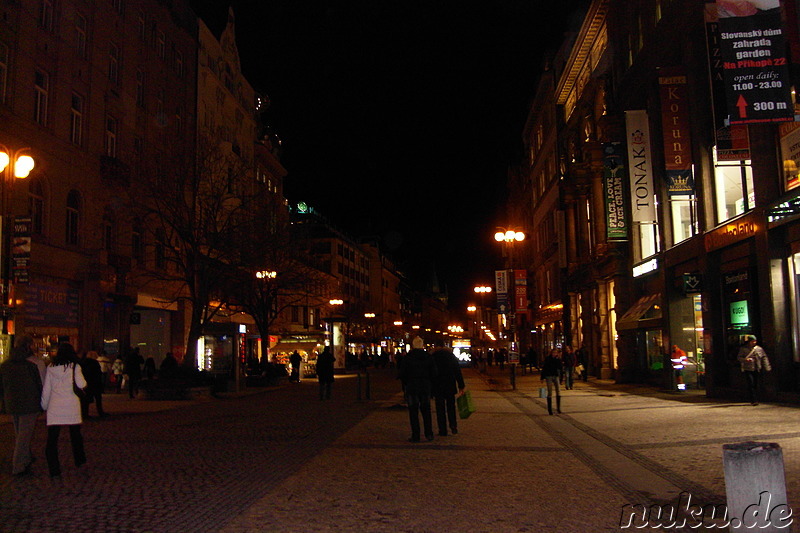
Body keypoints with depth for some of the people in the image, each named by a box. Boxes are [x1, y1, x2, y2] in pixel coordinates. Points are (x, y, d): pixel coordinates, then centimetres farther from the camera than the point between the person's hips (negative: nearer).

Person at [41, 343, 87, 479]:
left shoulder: (51, 367, 4)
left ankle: (54, 471, -6)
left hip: (54, 407, 1)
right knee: (75, 435, 18)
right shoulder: (74, 366, -3)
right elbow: (81, 384, -16)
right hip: (72, 406, 0)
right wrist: (84, 382, 6)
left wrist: (44, 405, 16)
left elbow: (46, 389, 7)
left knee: (52, 439, 1)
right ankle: (80, 461, 31)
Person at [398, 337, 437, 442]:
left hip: (411, 387, -3)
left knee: (413, 412, 2)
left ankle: (415, 436, 1)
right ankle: (429, 434, 12)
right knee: (426, 411, 13)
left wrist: (406, 384, 10)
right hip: (426, 387, 3)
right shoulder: (428, 357, -1)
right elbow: (433, 373, 1)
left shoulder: (407, 357, -8)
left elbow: (402, 374, -6)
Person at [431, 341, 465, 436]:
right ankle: (454, 427, 4)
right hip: (450, 386, 2)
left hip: (437, 387, -2)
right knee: (451, 407, 14)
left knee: (440, 409, 3)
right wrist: (461, 386, 5)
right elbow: (458, 372, 2)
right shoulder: (451, 355, 2)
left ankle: (443, 431, 3)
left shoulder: (433, 357, -5)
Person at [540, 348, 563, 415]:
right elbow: (544, 368, 1)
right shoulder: (547, 359, -2)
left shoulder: (558, 359, 4)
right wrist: (543, 377, -2)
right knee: (550, 393, -1)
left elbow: (561, 368, -6)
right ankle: (549, 409, 7)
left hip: (556, 376, 2)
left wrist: (558, 360, -15)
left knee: (558, 391, -9)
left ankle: (558, 408, 0)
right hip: (549, 376, -2)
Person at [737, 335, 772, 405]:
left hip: (756, 370, 3)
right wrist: (746, 359, -20)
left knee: (756, 385, 7)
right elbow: (739, 357, 0)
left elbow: (764, 357, 13)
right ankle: (753, 400, -11)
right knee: (751, 384, -12)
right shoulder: (743, 349, 1)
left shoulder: (759, 349, 9)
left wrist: (767, 367, 4)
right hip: (748, 370, -3)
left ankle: (755, 400, 16)